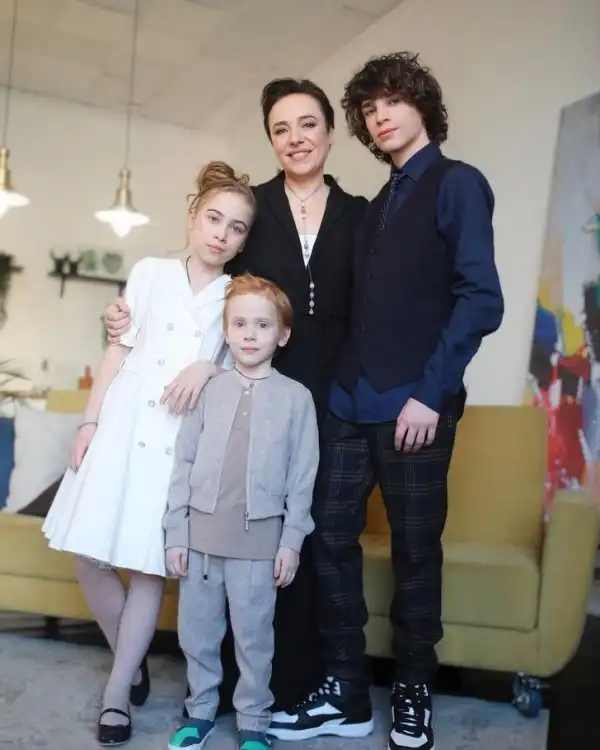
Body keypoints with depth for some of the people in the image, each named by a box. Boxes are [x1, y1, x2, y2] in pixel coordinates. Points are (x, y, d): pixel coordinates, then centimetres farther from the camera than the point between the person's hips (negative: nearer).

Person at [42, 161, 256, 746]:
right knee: (88, 556, 1)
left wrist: (209, 368, -13)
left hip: (184, 437, -1)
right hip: (123, 425, 2)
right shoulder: (150, 273, 9)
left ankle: (116, 693, 14)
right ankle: (132, 662, 25)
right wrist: (89, 420, 4)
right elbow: (119, 350, 9)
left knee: (151, 564, -1)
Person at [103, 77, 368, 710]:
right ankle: (228, 680, 17)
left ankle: (293, 684, 19)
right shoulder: (250, 206, 7)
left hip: (326, 403, 1)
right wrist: (138, 317, -9)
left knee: (307, 537, 5)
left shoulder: (358, 215, 9)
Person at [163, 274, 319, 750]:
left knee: (253, 633, 8)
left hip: (259, 534, -2)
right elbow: (184, 464, 3)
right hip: (202, 529, 3)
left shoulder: (297, 397, -3)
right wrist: (176, 532, 1)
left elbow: (302, 477, -2)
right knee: (196, 629, 13)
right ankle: (201, 709, 33)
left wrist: (292, 540, -4)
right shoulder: (209, 391, 2)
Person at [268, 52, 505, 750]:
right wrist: (344, 383, 4)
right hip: (350, 402, 7)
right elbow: (367, 312, 16)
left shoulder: (457, 183, 0)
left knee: (415, 554, 5)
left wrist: (430, 393, -15)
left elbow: (481, 298, -10)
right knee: (330, 538, 5)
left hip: (414, 407, -6)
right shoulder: (378, 205, 20)